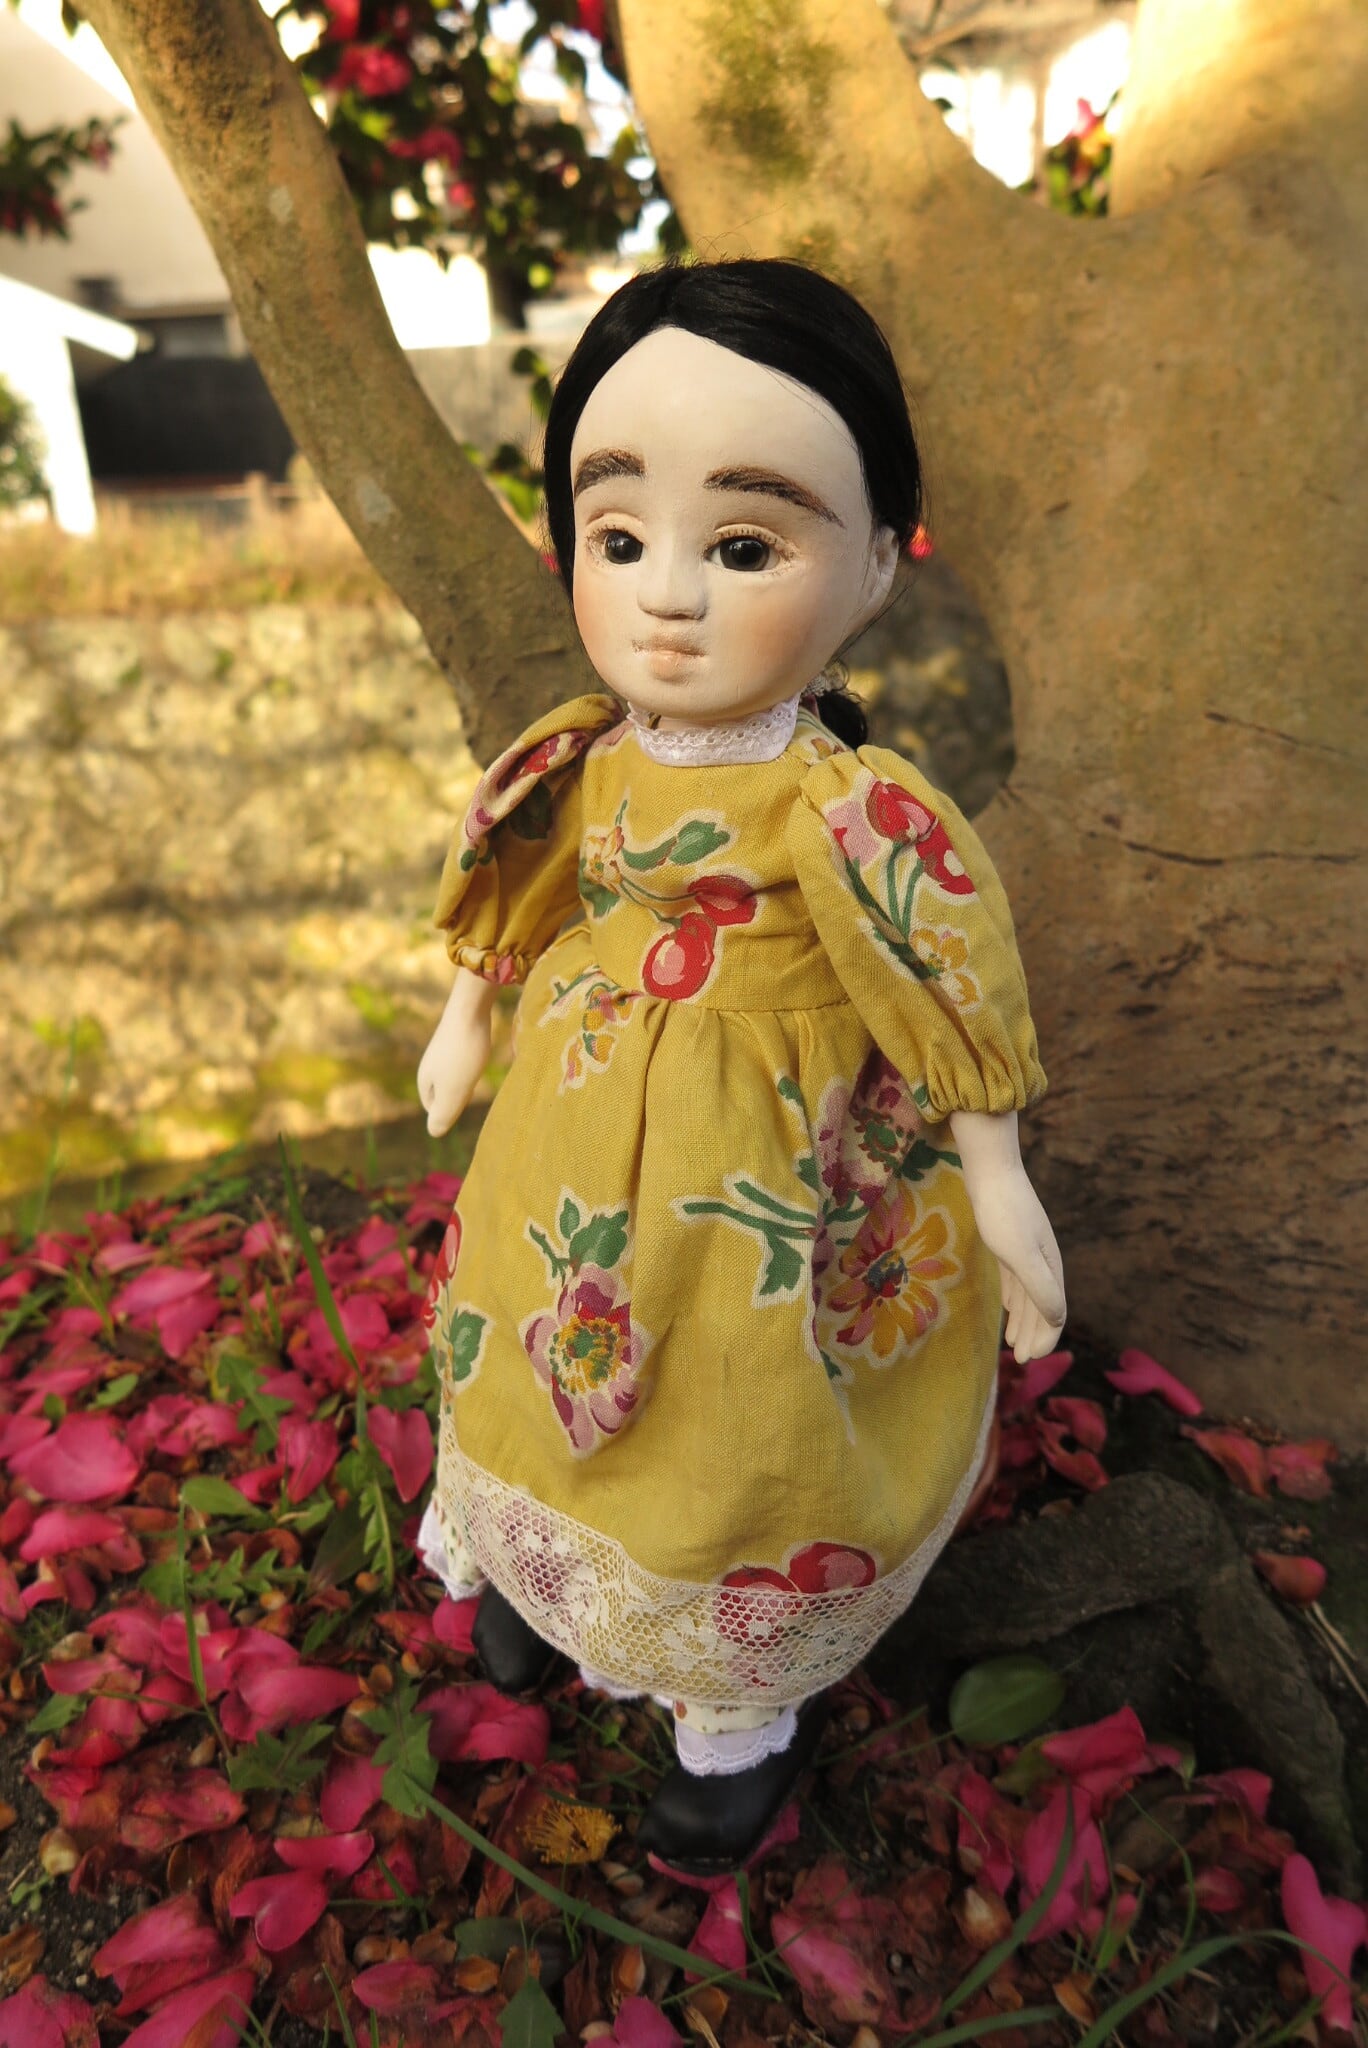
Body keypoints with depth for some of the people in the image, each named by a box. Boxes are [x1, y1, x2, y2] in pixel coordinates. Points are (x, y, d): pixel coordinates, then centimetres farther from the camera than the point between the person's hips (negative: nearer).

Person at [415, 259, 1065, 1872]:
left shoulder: (856, 820, -23)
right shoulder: (581, 771, -8)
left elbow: (953, 1010, -15)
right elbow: (505, 915, 9)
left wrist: (1000, 1189, -10)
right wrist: (462, 1028, 21)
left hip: (756, 1189, -4)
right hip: (577, 1173, 5)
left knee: (740, 1422, 14)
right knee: (569, 1368, 25)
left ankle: (745, 1701, 44)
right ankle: (551, 1567, 58)